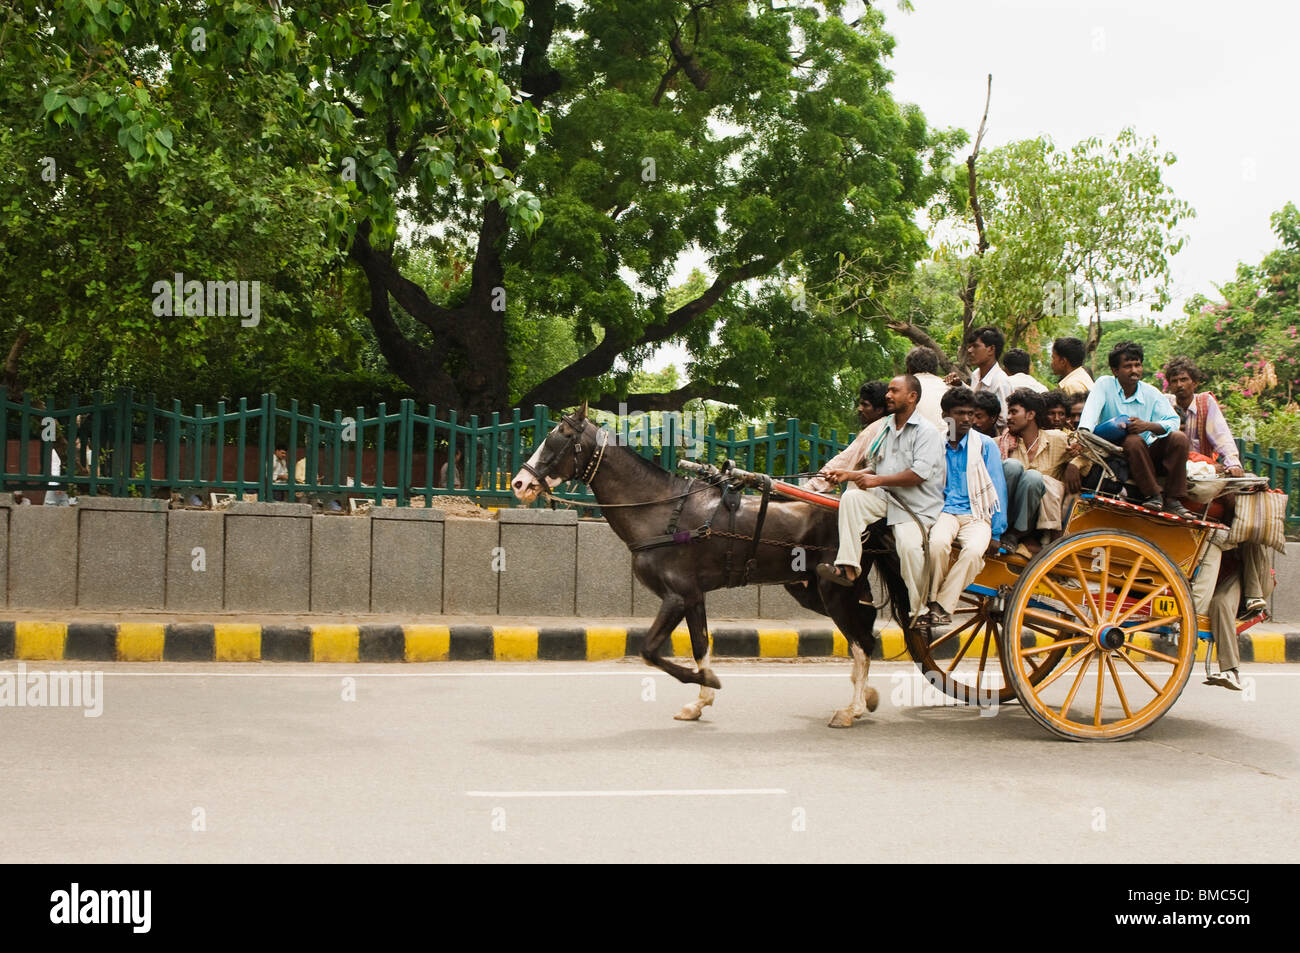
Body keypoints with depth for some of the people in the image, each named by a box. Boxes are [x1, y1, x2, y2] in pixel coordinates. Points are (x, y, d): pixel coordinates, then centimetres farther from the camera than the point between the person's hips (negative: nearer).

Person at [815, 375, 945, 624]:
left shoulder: (927, 431, -7)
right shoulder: (885, 428, 18)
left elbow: (920, 473, -19)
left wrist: (878, 480, -18)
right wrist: (848, 475, 8)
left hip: (916, 504, -7)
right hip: (886, 498, 7)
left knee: (909, 544, -31)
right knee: (851, 497, -21)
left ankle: (920, 611, -17)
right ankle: (847, 569, -25)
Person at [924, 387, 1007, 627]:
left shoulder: (986, 445, 6)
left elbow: (997, 490, 5)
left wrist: (996, 534, 0)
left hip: (976, 514, -1)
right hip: (944, 510, 1)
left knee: (973, 551, -34)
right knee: (938, 543, -34)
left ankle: (942, 607, -24)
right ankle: (934, 601, -14)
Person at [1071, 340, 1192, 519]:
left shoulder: (1151, 393, 3)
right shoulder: (1104, 385, -5)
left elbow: (1173, 422, -7)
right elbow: (1091, 410, -22)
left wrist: (1148, 426, -27)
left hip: (1147, 455, 4)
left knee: (1179, 438, -18)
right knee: (1134, 441, -34)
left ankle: (1173, 501, -19)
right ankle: (1152, 495, -26)